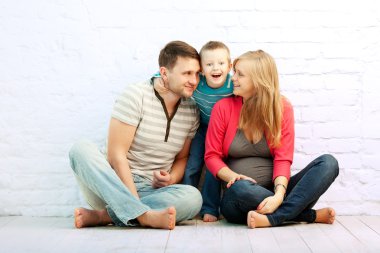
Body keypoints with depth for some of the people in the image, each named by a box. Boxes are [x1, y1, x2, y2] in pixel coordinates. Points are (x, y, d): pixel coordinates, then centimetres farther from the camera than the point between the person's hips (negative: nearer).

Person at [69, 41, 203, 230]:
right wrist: (135, 201, -20)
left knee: (193, 197, -28)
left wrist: (171, 178, -7)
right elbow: (116, 154, -14)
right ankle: (145, 215, -44)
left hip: (152, 192, 3)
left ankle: (103, 215, -27)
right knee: (81, 149, -31)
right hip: (115, 183, -3)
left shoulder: (192, 112, 6)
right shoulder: (136, 96, -9)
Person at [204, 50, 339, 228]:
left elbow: (283, 158, -5)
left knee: (328, 163, -19)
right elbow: (212, 156, 3)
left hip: (273, 190, 2)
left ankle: (273, 218, -36)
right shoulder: (223, 108, 1)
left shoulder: (282, 108, 1)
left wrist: (279, 195, -23)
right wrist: (234, 177, -17)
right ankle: (311, 215, -22)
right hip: (238, 200, -2)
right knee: (240, 189, -39)